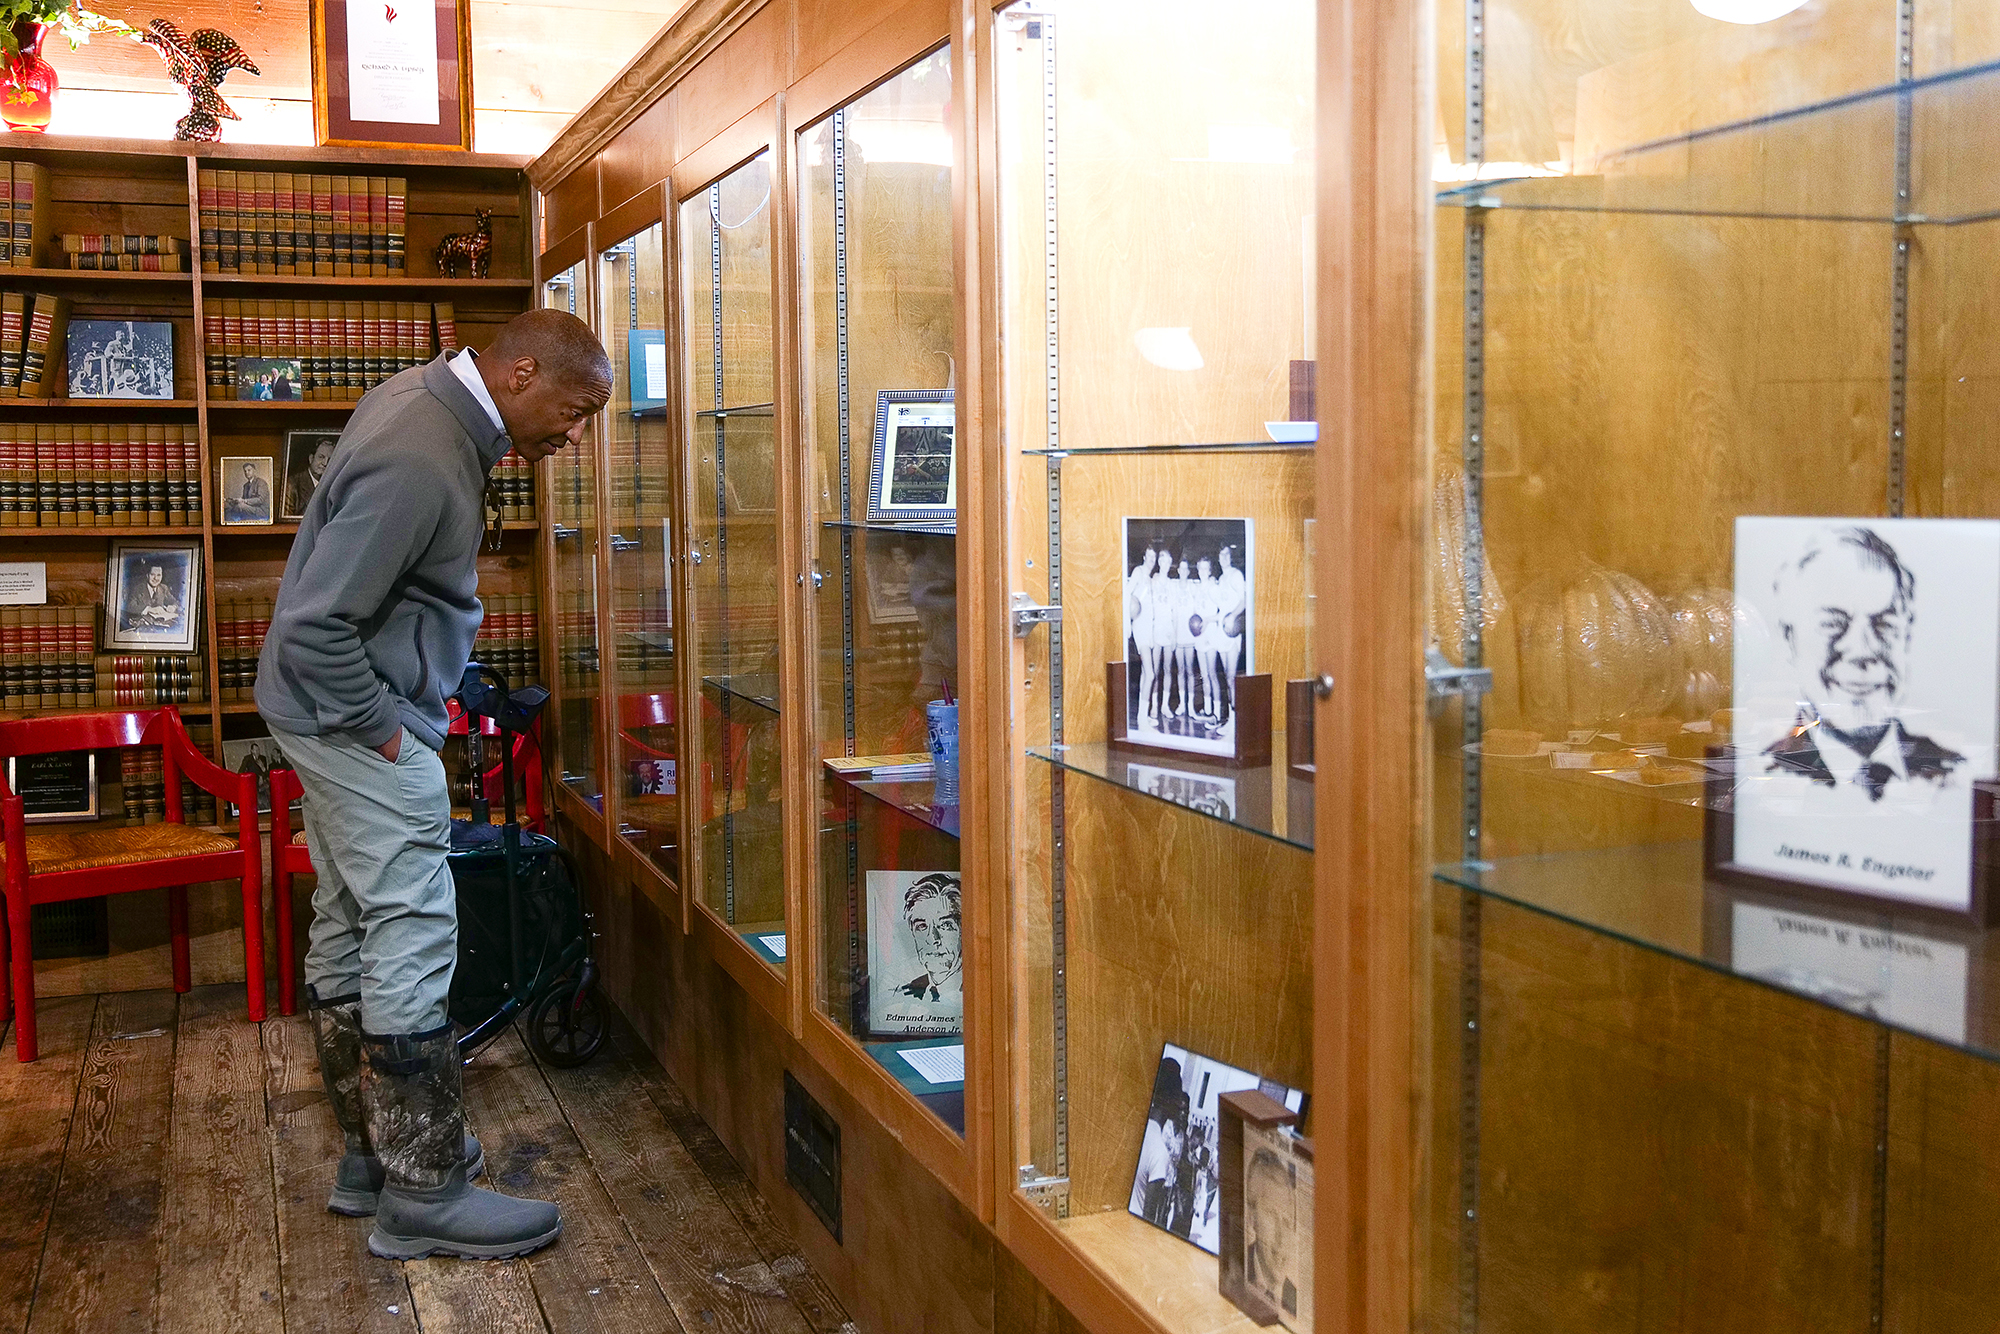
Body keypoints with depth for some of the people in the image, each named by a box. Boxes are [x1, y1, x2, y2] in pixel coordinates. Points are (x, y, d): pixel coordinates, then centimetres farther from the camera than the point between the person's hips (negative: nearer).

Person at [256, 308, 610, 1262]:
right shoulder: (419, 465, -27)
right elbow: (314, 629, -29)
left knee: (348, 932, 15)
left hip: (338, 713, 11)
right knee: (413, 942, -6)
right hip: (358, 718, -11)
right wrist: (384, 730, -18)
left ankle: (369, 1158, 26)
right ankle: (423, 1192, 3)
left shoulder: (423, 395, 6)